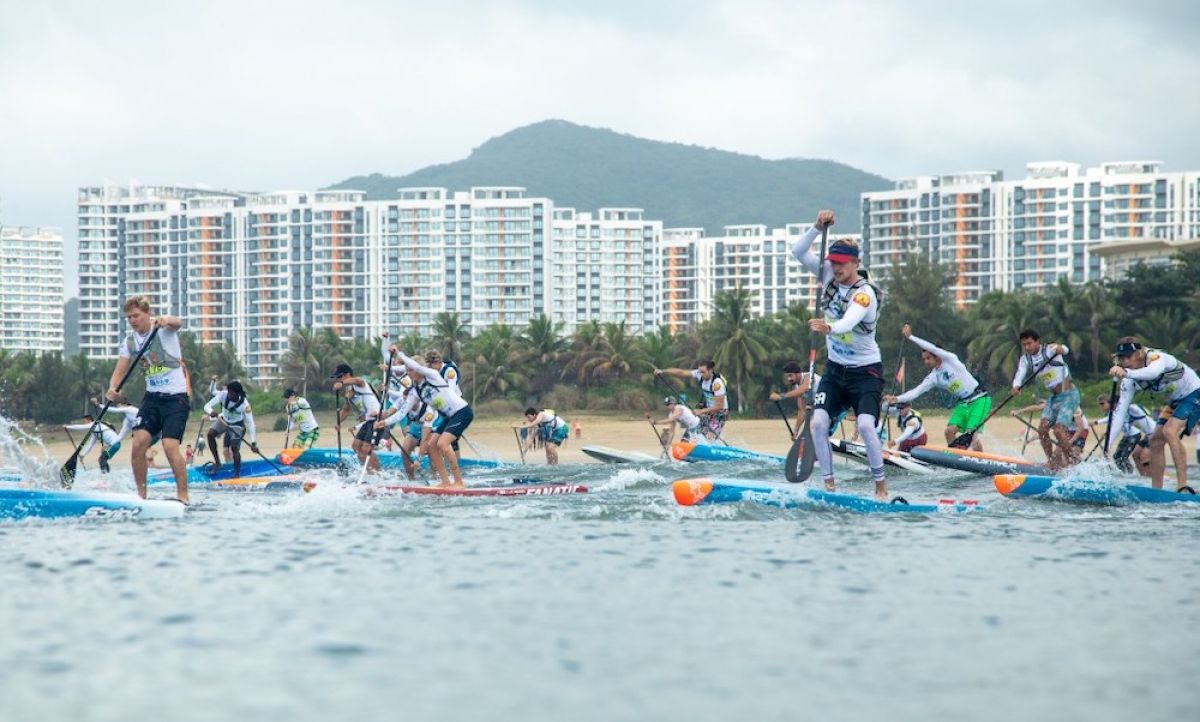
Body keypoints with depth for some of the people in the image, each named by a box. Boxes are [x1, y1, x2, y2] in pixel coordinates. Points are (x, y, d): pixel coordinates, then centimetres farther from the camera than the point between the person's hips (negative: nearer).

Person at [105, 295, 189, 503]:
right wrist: (113, 388, -21)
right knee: (139, 443, -8)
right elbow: (119, 371, 1)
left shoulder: (163, 328, -10)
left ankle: (183, 496, -9)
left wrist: (166, 321, -58)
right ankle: (141, 494, 4)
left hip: (176, 396, -5)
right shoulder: (129, 342, 5)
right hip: (152, 396, 6)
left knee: (170, 446, -18)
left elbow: (177, 323, -33)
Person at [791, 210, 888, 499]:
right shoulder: (828, 275, -2)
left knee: (865, 425, -21)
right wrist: (818, 228, -19)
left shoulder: (865, 293, -21)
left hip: (865, 371, -6)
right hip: (835, 368, 6)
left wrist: (829, 328, -61)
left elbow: (848, 322, -40)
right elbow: (798, 252, -6)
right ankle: (828, 483, -1)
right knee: (818, 423, -9)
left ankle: (880, 483, -6)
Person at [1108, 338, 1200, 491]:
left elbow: (1153, 372, -55)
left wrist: (1126, 373, -73)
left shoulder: (1157, 358, -30)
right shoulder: (1129, 381, -8)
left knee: (1169, 431, -26)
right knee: (1156, 441, 3)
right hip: (1175, 402, 8)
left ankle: (1182, 485, -30)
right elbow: (1120, 411, -10)